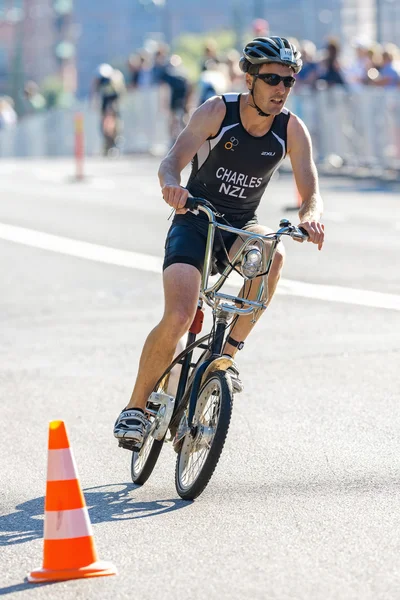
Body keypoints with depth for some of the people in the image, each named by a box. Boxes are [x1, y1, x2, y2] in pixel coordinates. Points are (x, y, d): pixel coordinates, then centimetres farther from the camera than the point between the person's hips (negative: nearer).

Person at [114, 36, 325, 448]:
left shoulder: (292, 130, -9)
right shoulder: (217, 112, -16)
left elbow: (310, 191, -14)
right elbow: (171, 162, -27)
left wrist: (310, 216, -39)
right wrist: (171, 185, -51)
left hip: (240, 227, 2)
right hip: (193, 223, -2)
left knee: (271, 253, -35)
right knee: (178, 317, -23)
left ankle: (227, 354, -18)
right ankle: (136, 407, -1)